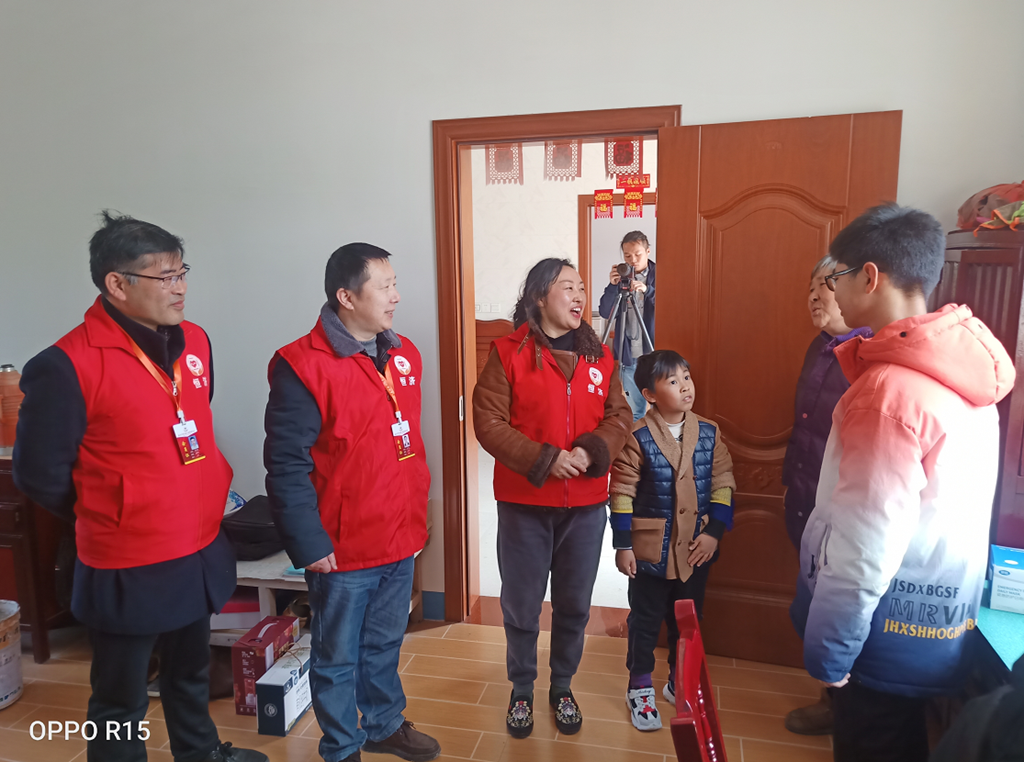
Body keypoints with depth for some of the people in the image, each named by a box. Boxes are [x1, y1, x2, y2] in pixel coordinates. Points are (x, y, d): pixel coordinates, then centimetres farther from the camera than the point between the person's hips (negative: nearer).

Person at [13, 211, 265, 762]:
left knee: (191, 674, 27)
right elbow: (38, 474, -11)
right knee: (121, 701, 16)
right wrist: (106, 515, 1)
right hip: (126, 572, -6)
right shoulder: (68, 366, -20)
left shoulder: (195, 342, 0)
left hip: (202, 556, 6)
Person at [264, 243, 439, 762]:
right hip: (342, 551, -6)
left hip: (401, 542, 6)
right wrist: (309, 545, -15)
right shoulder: (302, 367, -17)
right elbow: (286, 466, -16)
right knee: (337, 658, 15)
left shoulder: (404, 355, 5)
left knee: (384, 646, 24)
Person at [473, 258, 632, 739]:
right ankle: (521, 691, 36)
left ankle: (562, 688, 40)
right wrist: (543, 459, -20)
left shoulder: (599, 355, 4)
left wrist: (591, 450, -16)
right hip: (523, 503, -3)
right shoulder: (508, 353, -7)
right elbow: (488, 422, -12)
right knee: (521, 605, 12)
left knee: (574, 604, 17)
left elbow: (619, 417, 4)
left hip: (586, 504, 3)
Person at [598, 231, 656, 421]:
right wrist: (612, 286, -17)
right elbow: (605, 313, -2)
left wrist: (648, 290, -26)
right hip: (629, 355, 2)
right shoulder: (620, 277, 4)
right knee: (634, 410, 11)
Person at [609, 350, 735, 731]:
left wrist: (714, 532, -6)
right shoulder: (637, 438, -14)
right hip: (650, 549, -3)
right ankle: (639, 688, 32)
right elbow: (622, 495, -11)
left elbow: (723, 485, 2)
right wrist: (622, 546, -10)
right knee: (645, 621, 12)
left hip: (696, 549, 4)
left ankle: (679, 683, 41)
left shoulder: (709, 433, -3)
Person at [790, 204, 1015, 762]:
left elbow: (865, 545, -26)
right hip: (939, 616, 8)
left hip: (892, 632, -8)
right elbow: (939, 508, 8)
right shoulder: (958, 371, 2)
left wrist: (826, 651, -15)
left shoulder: (890, 390, -26)